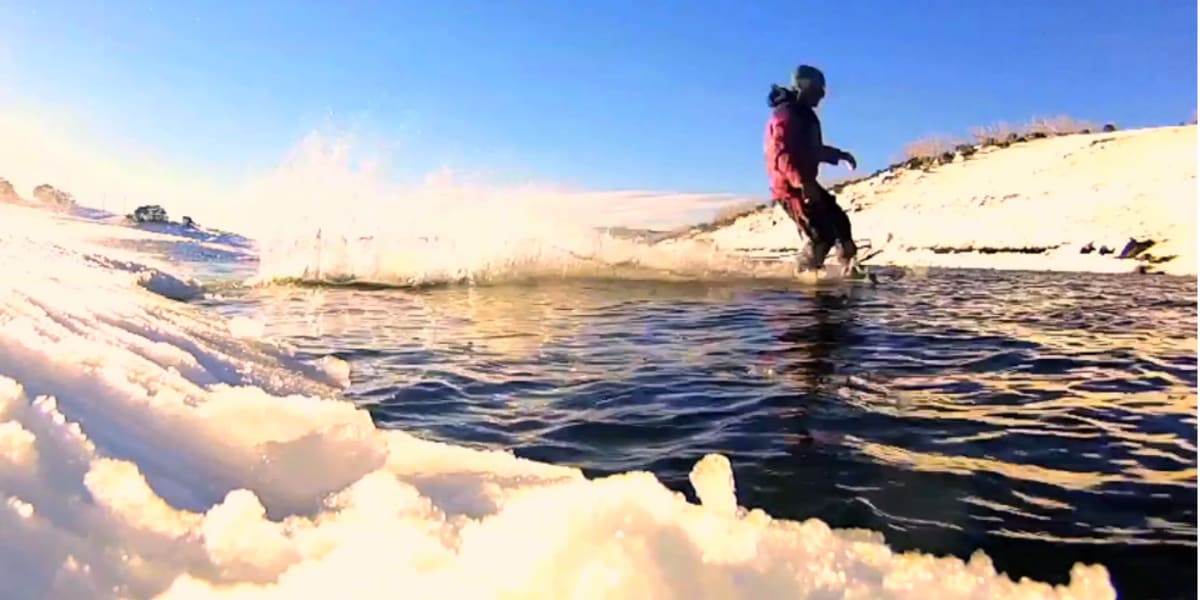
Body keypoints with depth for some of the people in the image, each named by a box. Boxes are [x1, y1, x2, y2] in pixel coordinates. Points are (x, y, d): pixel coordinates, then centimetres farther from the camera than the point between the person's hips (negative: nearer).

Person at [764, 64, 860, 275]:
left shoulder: (804, 114, 16)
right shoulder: (785, 115, -17)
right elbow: (781, 156, -28)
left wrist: (840, 154, 16)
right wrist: (803, 182, -36)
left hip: (805, 183, 11)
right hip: (791, 187, -11)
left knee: (840, 222, 15)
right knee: (822, 235, -13)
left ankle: (850, 270, 23)